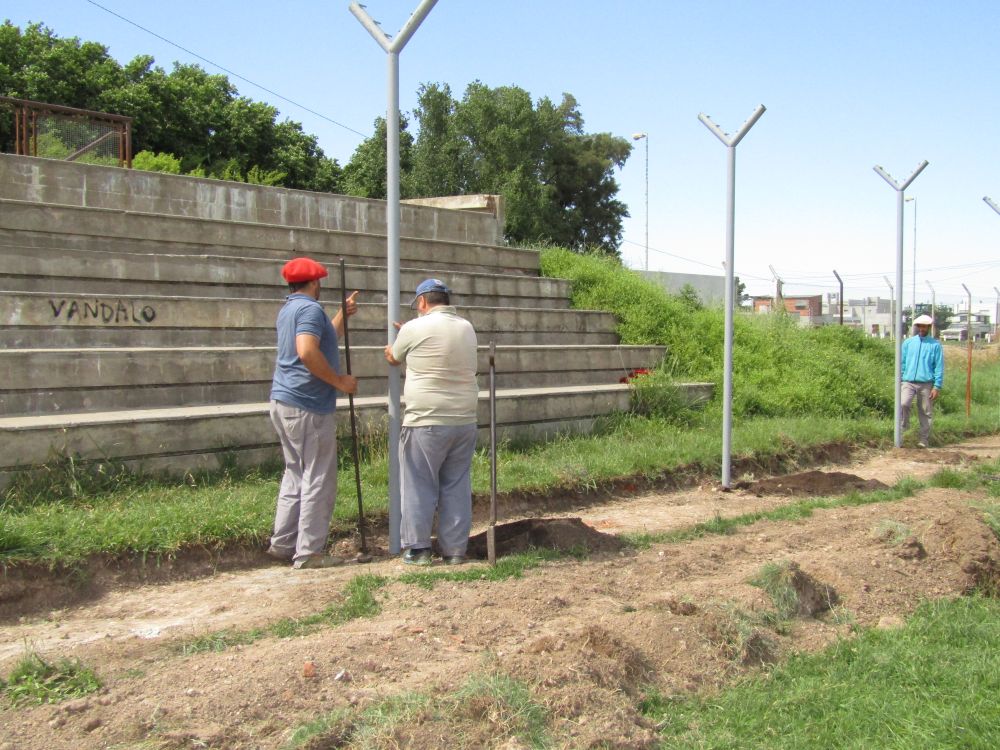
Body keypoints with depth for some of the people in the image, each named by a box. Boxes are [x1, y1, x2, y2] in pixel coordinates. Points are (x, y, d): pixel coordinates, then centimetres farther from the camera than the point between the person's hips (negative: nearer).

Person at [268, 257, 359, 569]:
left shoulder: (289, 308, 18)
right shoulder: (310, 308, -13)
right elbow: (307, 352, -27)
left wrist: (343, 315, 28)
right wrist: (339, 381, -19)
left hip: (284, 402, 10)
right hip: (308, 406, -10)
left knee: (296, 474, 18)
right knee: (319, 480, -3)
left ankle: (283, 543, 22)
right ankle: (308, 552, 0)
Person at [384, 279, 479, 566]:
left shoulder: (415, 329, -8)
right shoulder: (467, 328, 10)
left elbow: (394, 359, 10)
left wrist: (388, 351, 33)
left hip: (427, 422, -5)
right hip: (465, 421, 5)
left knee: (419, 486, 6)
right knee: (457, 487, 10)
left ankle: (418, 547, 10)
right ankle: (455, 549, 14)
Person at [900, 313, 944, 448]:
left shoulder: (935, 345, 2)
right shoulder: (908, 343, 10)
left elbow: (939, 367, 1)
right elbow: (902, 363, 13)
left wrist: (937, 387, -6)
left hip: (926, 384, -1)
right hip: (908, 382, 1)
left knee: (925, 413, 3)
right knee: (902, 404, -21)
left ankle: (924, 439, 11)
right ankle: (903, 429, -2)